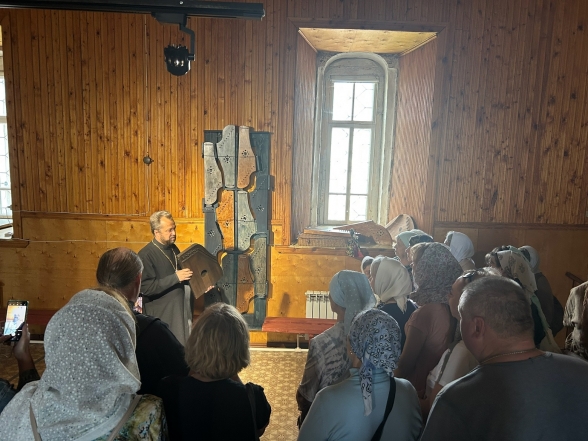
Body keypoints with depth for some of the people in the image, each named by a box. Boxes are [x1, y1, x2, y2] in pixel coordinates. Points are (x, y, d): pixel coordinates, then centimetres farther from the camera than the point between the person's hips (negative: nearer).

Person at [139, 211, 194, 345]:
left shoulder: (173, 248, 8)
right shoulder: (146, 255, -15)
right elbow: (146, 287, -22)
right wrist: (175, 277, -25)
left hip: (181, 311, 7)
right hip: (162, 316, -7)